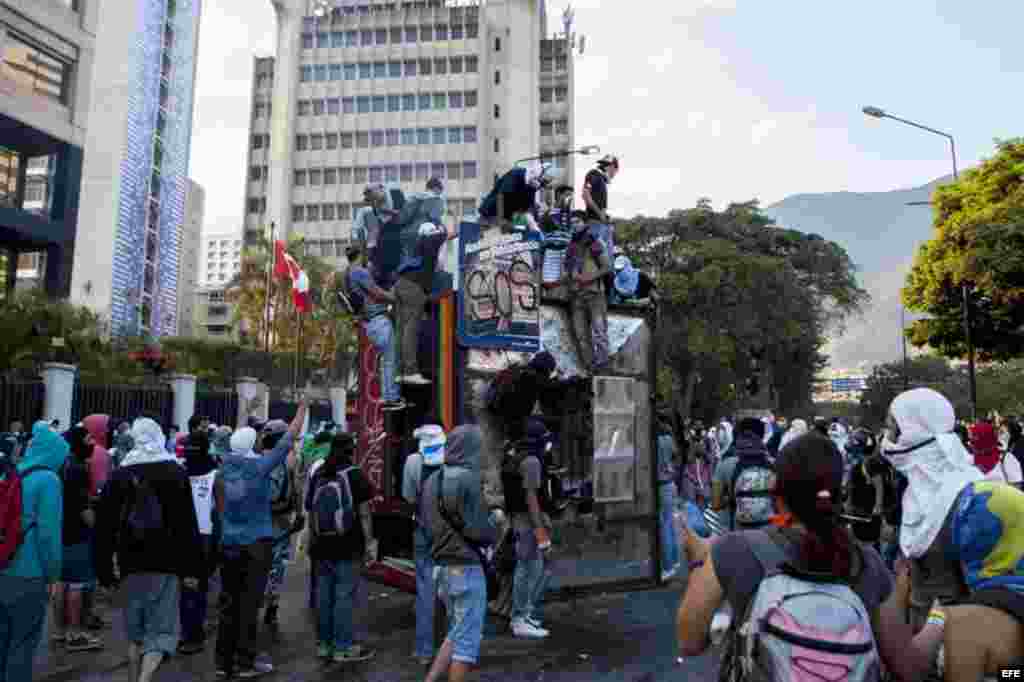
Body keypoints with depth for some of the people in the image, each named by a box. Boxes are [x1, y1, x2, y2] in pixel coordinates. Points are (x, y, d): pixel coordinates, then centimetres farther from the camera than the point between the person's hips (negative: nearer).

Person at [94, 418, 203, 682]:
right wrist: (191, 569, -4)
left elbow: (105, 526, 3)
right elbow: (188, 525, -7)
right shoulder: (176, 473, -2)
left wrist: (105, 569, 10)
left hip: (131, 564, 3)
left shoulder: (119, 475, 4)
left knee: (135, 630, 19)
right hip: (167, 565, -3)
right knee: (161, 630, 2)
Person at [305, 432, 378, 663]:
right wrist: (369, 543, -5)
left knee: (324, 594, 13)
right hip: (348, 546, -5)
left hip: (322, 545, 6)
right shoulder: (355, 475, -9)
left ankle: (324, 643, 23)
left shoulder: (317, 474, 7)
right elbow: (364, 513, -10)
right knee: (344, 595, 1)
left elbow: (310, 510, 13)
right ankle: (343, 647, 7)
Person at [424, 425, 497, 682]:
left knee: (456, 633, 21)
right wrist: (494, 527, 2)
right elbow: (478, 530, -18)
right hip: (466, 568, -8)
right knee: (467, 640, 4)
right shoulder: (468, 478, -17)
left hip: (442, 566, 8)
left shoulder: (431, 480, 8)